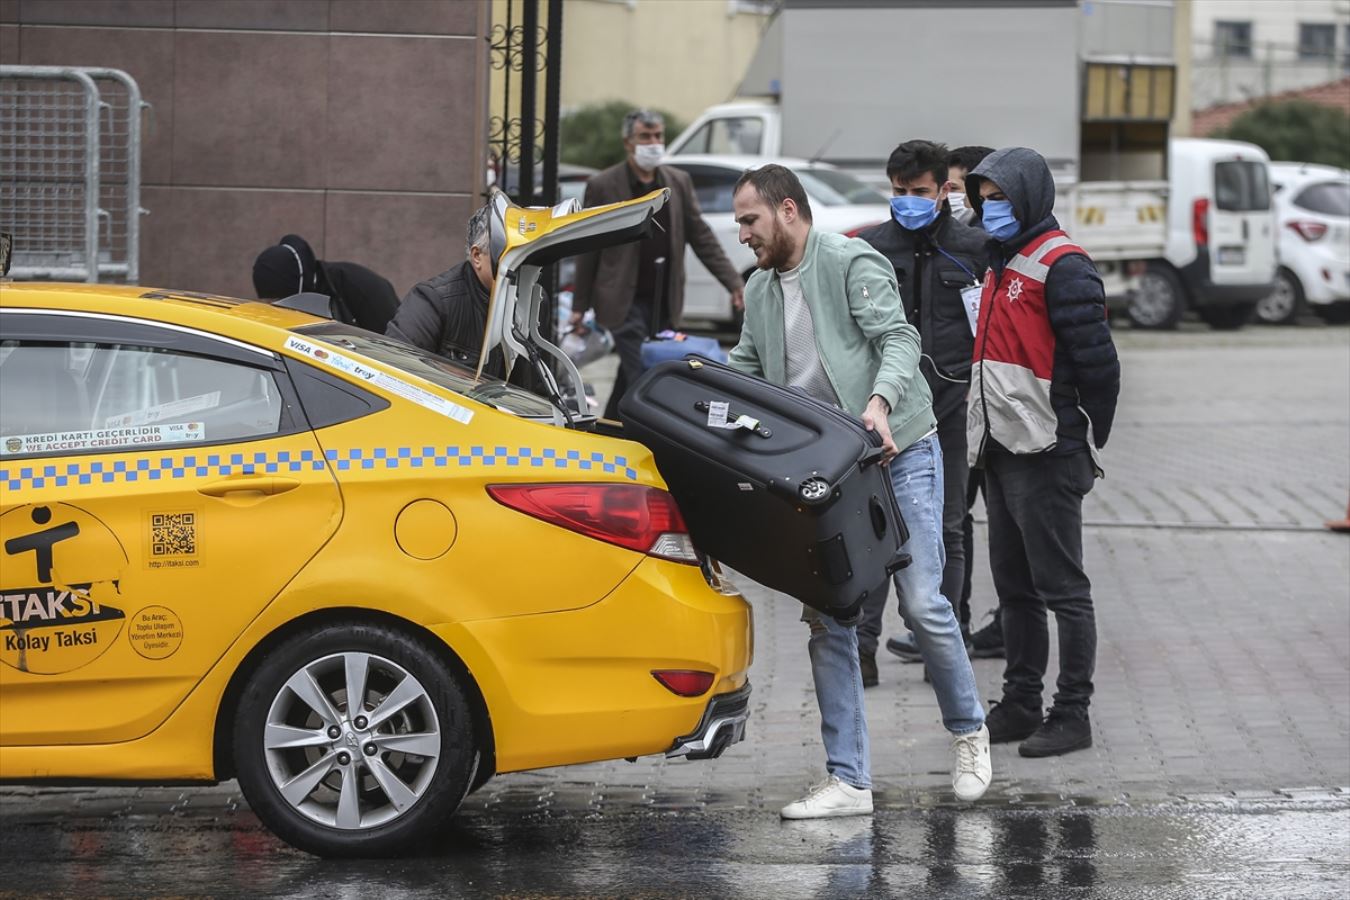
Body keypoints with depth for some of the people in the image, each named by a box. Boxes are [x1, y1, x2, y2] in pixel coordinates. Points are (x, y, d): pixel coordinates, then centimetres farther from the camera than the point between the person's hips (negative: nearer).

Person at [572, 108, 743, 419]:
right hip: (624, 302, -5)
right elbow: (587, 250, 0)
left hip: (664, 301, 5)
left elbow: (701, 237, 11)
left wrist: (733, 283, 2)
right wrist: (580, 305, 0)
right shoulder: (602, 186, -3)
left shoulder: (679, 182, 9)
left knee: (628, 382, 12)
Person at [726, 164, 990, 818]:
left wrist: (880, 402, -36)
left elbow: (899, 339, -19)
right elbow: (744, 371, 20)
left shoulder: (852, 263, -9)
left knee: (922, 604, -9)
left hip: (900, 454, -7)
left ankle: (967, 730, 16)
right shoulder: (760, 289, 14)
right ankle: (847, 781, 2)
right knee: (827, 619, 0)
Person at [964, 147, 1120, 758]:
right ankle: (1020, 705, 22)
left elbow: (1096, 359, -16)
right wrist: (987, 434, 14)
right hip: (1002, 453, 10)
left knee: (1062, 588, -4)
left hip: (1047, 455, -9)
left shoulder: (1060, 266, -12)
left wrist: (1088, 439, -10)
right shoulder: (1002, 266, 17)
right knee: (1015, 587, 14)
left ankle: (1072, 715, 0)